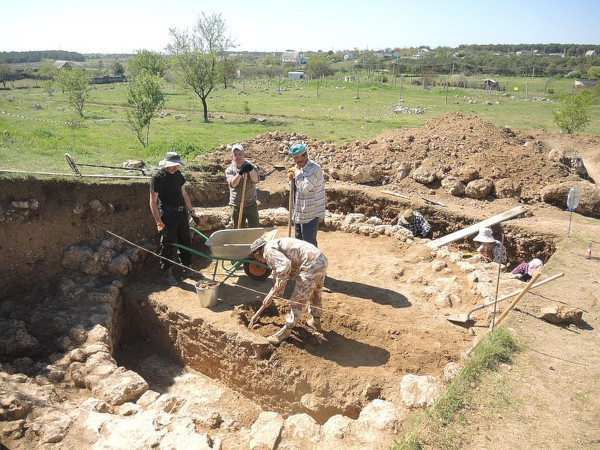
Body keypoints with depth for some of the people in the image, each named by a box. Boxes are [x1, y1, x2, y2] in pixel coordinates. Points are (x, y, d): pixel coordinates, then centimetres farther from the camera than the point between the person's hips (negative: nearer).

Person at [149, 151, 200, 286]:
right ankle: (167, 272, 12)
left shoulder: (177, 174, 9)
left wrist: (191, 210, 15)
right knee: (167, 244, -1)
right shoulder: (158, 178, -12)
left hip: (182, 213, 7)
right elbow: (153, 202, -13)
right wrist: (159, 222, -19)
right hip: (168, 214, -7)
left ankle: (187, 266, 30)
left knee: (186, 241, 14)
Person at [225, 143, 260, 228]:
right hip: (236, 206, 0)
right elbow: (232, 184, -20)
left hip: (251, 204, 0)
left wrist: (251, 170, -39)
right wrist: (240, 172, -36)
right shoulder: (229, 170, -1)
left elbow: (255, 180, -19)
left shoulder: (251, 166, -2)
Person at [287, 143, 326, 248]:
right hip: (298, 212, 9)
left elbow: (305, 188, -25)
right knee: (299, 240, 19)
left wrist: (297, 173, -17)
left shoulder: (315, 169, -18)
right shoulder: (298, 167, 7)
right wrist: (291, 178, -4)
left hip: (310, 214, -9)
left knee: (309, 243, -4)